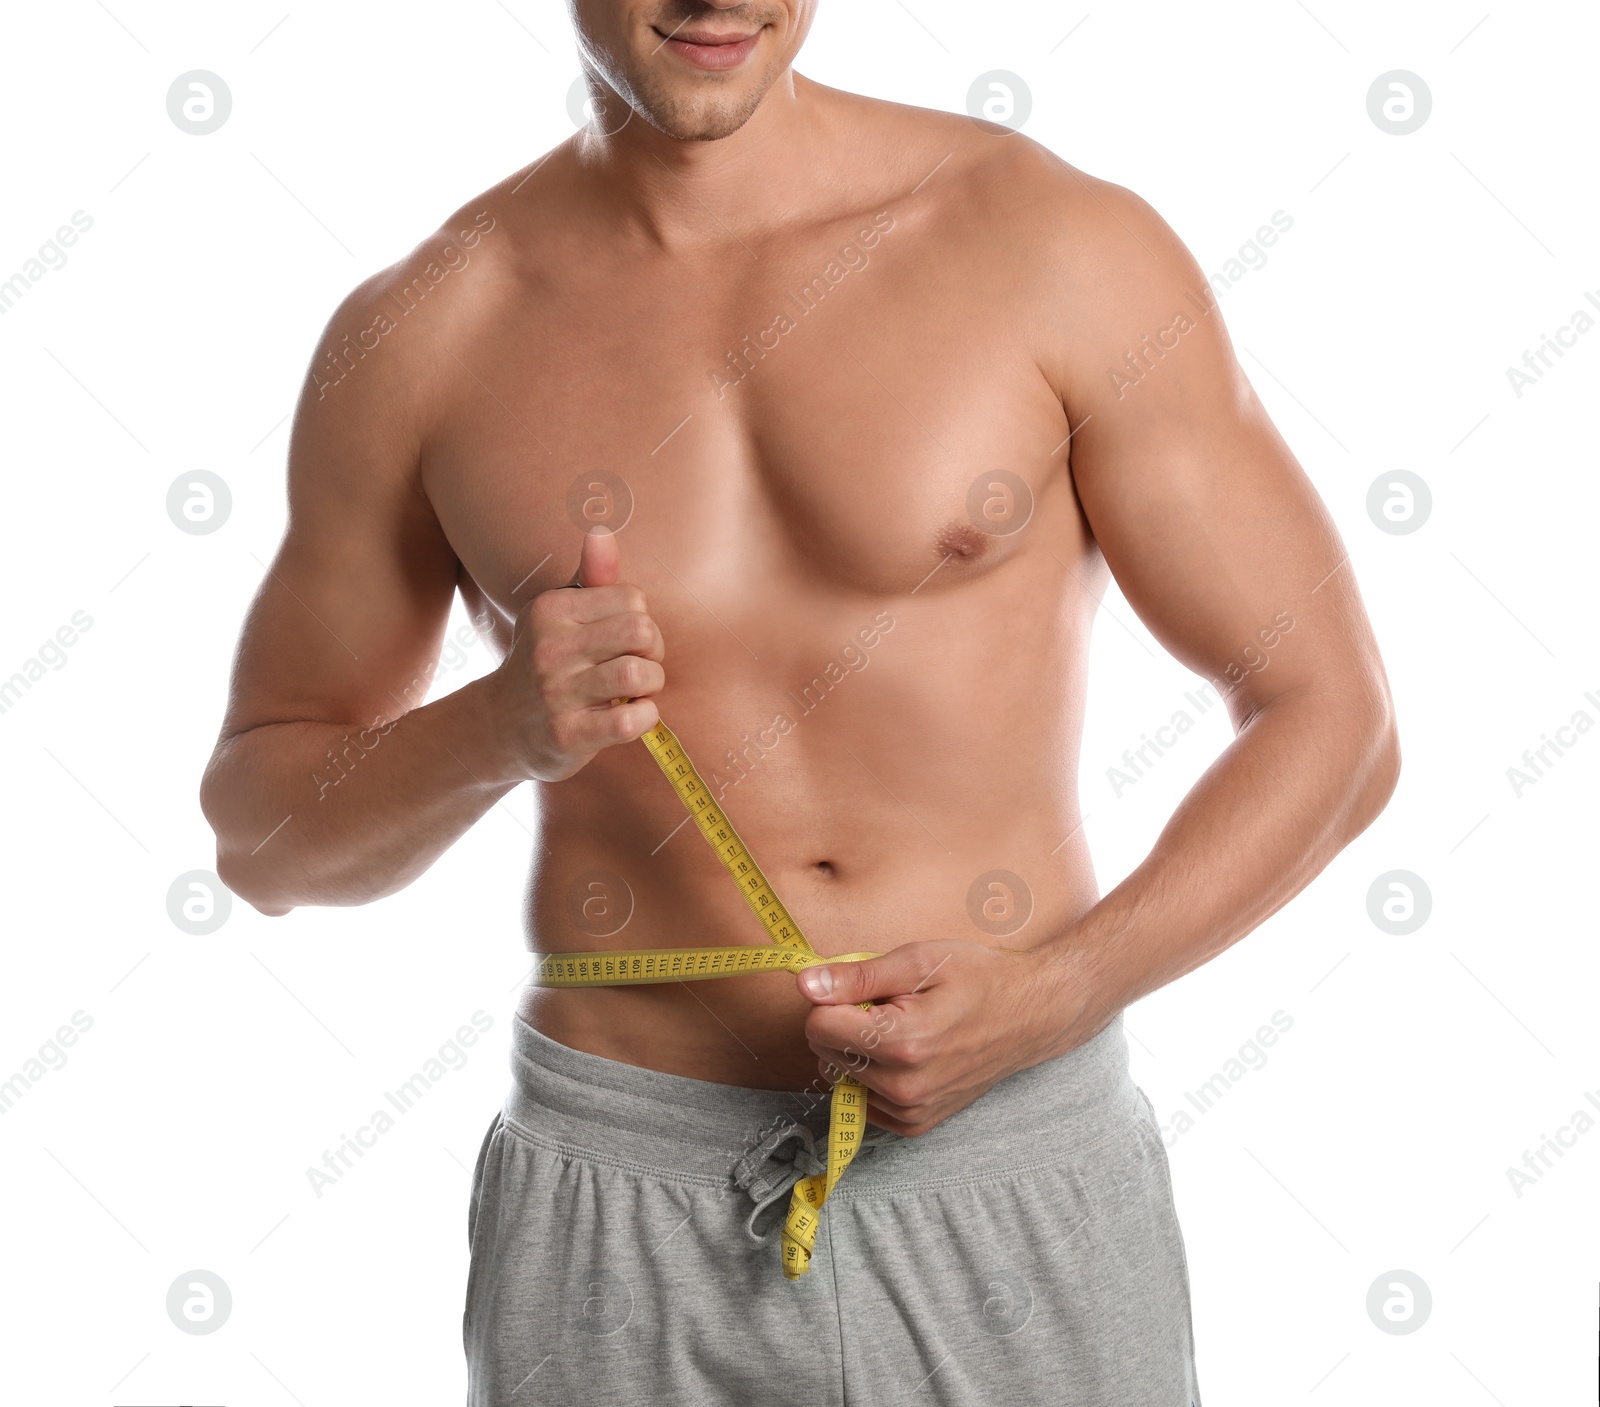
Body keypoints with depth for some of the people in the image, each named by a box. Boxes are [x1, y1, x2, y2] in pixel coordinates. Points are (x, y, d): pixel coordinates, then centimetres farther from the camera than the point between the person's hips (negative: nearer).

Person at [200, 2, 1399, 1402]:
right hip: (617, 1220, 1)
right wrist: (494, 728, -13)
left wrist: (1055, 995, -17)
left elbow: (1332, 725, -2)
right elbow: (265, 831, 8)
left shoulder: (1060, 244, -6)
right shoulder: (418, 336, -1)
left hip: (1015, 1194, -1)